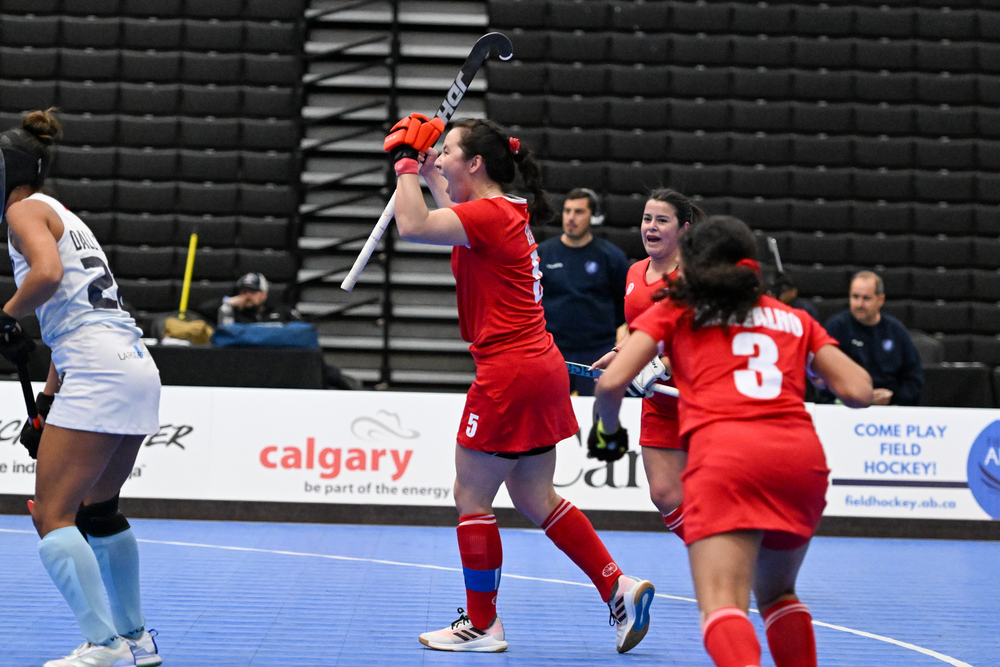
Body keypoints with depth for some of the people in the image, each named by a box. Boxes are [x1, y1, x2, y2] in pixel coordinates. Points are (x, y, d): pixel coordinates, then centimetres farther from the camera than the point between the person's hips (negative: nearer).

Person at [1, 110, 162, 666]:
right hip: (138, 367, 10)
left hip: (99, 370, -10)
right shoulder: (64, 216, 26)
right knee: (99, 511, 22)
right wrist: (46, 404, 25)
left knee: (53, 516, -7)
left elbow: (47, 273, -23)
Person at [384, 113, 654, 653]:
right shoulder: (509, 213, 14)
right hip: (540, 368, 9)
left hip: (509, 374, -9)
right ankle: (620, 589, 13)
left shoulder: (488, 214, -14)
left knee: (471, 497, 2)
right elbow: (453, 218, 37)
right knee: (534, 497, 16)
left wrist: (406, 163, -12)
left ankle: (482, 625, 10)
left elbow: (412, 226, -27)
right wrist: (425, 170, 34)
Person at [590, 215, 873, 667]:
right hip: (802, 454, 4)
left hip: (724, 451, -4)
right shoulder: (794, 319, 25)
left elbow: (611, 382, 8)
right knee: (776, 594, 26)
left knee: (722, 607, -15)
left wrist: (608, 428, 29)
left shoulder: (675, 310, 19)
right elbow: (858, 392, 16)